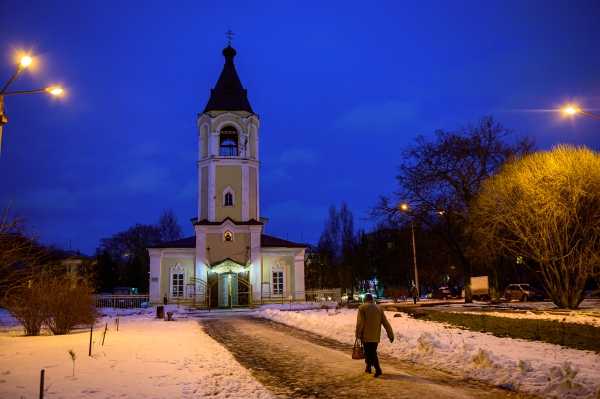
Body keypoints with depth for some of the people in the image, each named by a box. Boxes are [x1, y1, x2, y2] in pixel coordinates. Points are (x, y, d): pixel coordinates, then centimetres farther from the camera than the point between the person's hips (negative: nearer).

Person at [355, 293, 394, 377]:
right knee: (373, 352, 17)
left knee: (368, 352, -1)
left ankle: (377, 368, -15)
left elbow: (360, 323, -12)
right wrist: (391, 334, 7)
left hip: (366, 336, -4)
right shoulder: (379, 308, 7)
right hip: (376, 336, 4)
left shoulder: (362, 307, -5)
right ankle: (368, 367, 24)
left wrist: (358, 335, -8)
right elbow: (385, 322, 6)